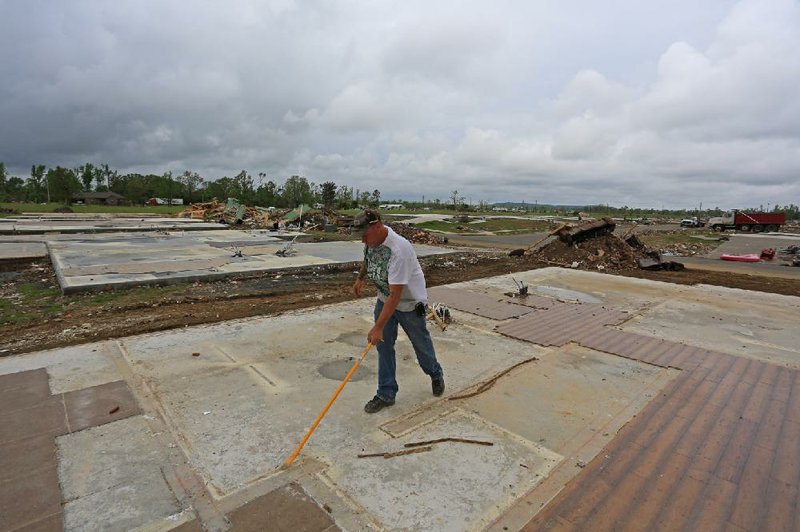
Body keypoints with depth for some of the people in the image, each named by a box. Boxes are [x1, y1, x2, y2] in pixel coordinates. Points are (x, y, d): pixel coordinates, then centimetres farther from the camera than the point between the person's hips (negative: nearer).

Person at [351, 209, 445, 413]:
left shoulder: (398, 250, -36)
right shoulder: (371, 240, -11)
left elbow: (395, 295, -35)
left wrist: (378, 327, -32)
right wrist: (360, 278, 10)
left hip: (410, 303, -6)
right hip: (384, 300, 6)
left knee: (421, 343, 14)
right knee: (383, 346, 4)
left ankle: (436, 375, 43)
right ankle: (386, 394, 17)